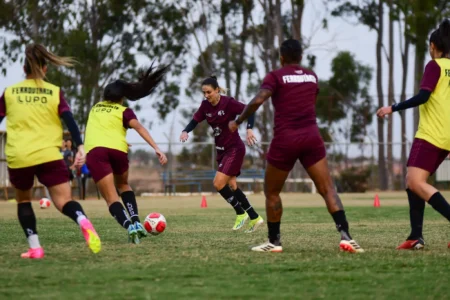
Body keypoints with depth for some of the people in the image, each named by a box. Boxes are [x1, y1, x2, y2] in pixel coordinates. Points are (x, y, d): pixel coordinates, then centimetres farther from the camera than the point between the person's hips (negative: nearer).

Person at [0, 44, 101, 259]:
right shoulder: (55, 92, 7)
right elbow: (70, 122, -4)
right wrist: (80, 148, -9)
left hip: (18, 157, 1)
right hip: (48, 156, -1)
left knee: (23, 200, 22)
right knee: (64, 201, -3)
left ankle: (34, 247, 10)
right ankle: (83, 221, -37)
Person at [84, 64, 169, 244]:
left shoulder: (95, 108, 29)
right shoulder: (124, 111, 17)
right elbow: (138, 127, -1)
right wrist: (156, 149, -10)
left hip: (94, 150, 0)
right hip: (118, 149, 0)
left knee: (112, 198, -5)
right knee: (123, 184, 29)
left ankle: (129, 226, -31)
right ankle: (136, 222, 11)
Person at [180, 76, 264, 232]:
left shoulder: (228, 103, -18)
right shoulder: (205, 105, 1)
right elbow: (195, 121, 1)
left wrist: (249, 129, -35)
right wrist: (185, 131, -20)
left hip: (234, 149, -8)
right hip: (221, 150, 8)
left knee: (218, 183, -15)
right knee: (231, 186, 9)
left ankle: (240, 213, 3)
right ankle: (255, 218, 19)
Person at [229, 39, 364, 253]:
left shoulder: (276, 76, 0)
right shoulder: (311, 76, 14)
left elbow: (258, 100, -15)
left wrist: (238, 121, -4)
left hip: (285, 140, -3)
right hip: (311, 137, 3)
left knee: (271, 192, 14)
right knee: (327, 189, -1)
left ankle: (274, 242, 16)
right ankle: (345, 236, -18)